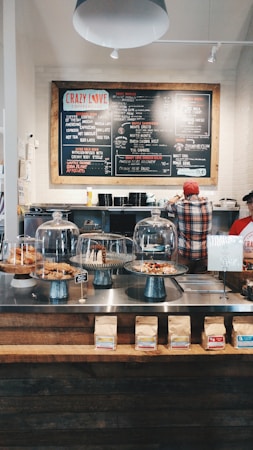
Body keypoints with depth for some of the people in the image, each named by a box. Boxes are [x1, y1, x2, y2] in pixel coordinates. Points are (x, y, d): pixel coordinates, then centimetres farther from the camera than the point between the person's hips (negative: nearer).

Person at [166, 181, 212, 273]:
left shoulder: (180, 205, -11)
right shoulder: (207, 204, -3)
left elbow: (169, 205, 11)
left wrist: (178, 197, 27)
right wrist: (197, 196, 39)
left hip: (185, 253, -3)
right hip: (204, 254, 3)